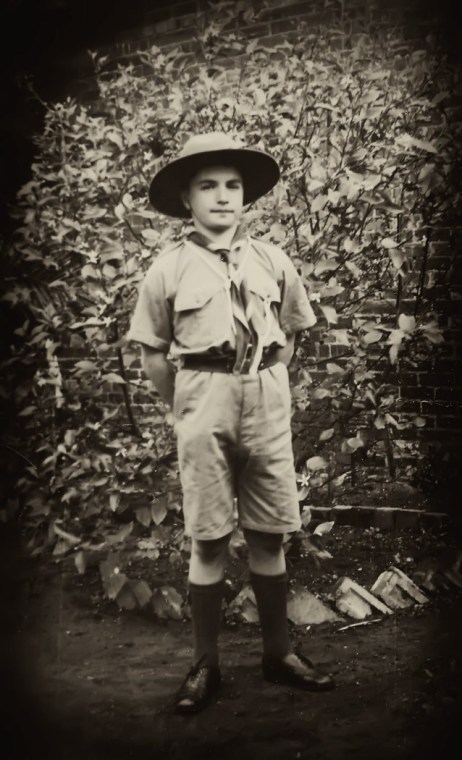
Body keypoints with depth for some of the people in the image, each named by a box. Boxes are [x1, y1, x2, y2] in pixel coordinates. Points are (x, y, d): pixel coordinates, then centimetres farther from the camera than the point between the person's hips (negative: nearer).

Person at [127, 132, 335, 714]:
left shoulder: (272, 261, 6)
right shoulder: (170, 267, 0)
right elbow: (152, 352, 5)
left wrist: (263, 385, 10)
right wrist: (185, 409, 3)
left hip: (267, 399, 2)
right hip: (204, 405, -2)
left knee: (269, 536, 8)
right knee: (208, 540, 1)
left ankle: (278, 652, 22)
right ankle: (205, 665, 13)